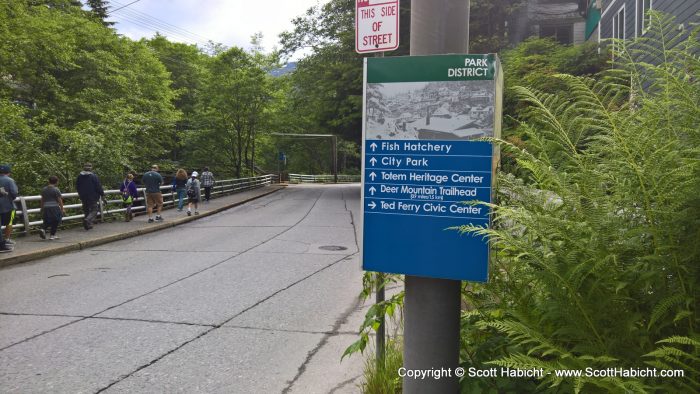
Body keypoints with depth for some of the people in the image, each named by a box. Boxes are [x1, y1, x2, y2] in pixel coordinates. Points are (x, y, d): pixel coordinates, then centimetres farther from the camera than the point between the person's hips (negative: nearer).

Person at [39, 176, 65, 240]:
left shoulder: (44, 189, 10)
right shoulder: (56, 189, -8)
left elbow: (42, 200, 15)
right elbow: (59, 200, -9)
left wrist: (42, 208, 24)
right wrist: (62, 209, -4)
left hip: (46, 208, 5)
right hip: (54, 208, -5)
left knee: (47, 221, 14)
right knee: (55, 222, 6)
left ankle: (43, 229, -12)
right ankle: (52, 235, 7)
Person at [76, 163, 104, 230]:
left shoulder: (79, 176, 5)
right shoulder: (93, 176, -13)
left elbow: (77, 187, 16)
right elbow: (98, 186, -12)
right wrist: (102, 194, 0)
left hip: (83, 197, 6)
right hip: (92, 197, -5)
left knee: (86, 210, 16)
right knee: (94, 210, -1)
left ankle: (88, 225, 18)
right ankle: (87, 220, -27)